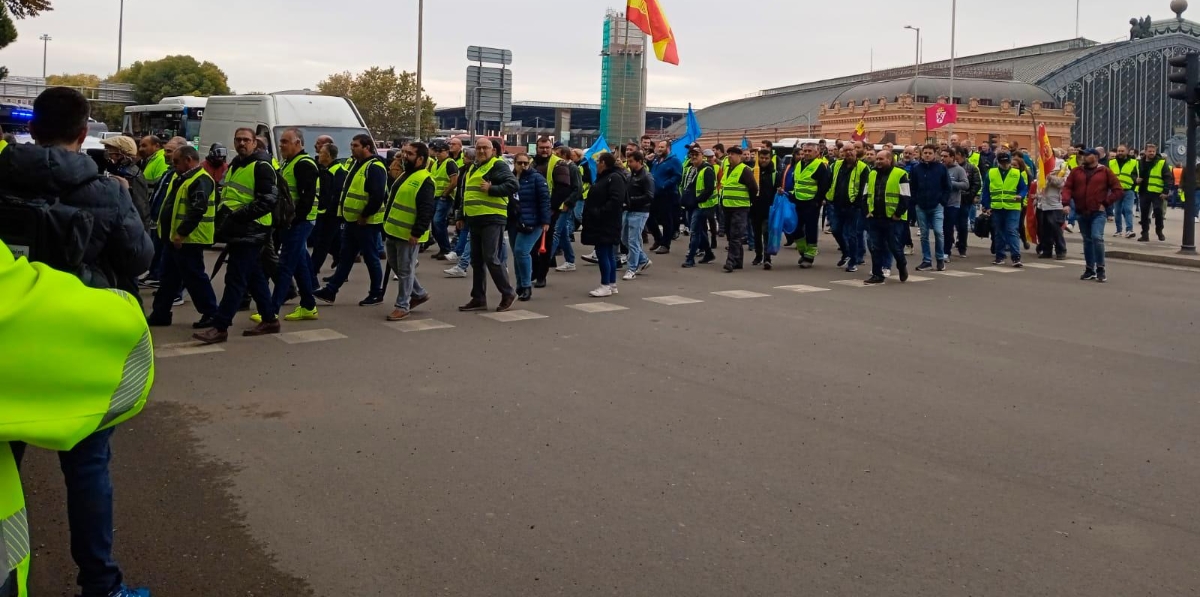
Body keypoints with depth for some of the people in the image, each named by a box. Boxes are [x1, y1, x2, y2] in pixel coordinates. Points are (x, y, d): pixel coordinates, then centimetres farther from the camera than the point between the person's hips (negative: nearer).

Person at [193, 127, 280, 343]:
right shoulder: (235, 166, 18)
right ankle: (269, 320, 23)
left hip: (250, 233, -10)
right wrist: (223, 216, 11)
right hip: (239, 232, 10)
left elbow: (269, 201, -20)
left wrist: (238, 216, -24)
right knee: (254, 277, 14)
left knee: (235, 280, -9)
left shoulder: (261, 167, -12)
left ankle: (219, 327, -8)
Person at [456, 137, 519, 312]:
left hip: (492, 220, -9)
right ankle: (479, 299, 16)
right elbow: (466, 194, 27)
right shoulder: (472, 168, 19)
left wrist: (491, 189, -22)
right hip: (475, 220, 9)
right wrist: (462, 217, 23)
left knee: (491, 258, -10)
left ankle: (508, 293, 4)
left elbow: (514, 185, -19)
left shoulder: (498, 165, -7)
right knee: (477, 260, 10)